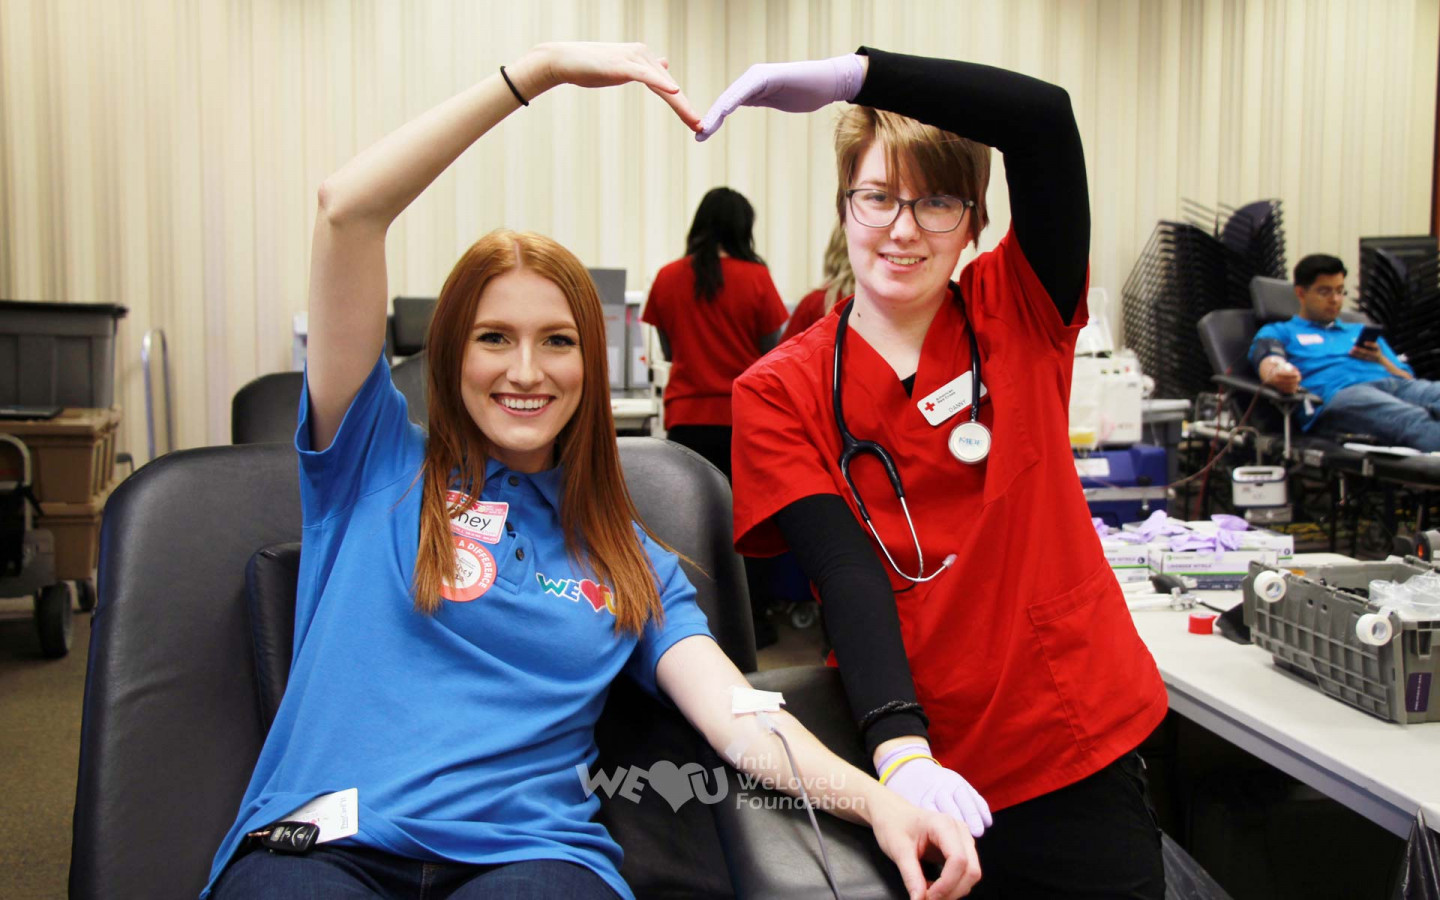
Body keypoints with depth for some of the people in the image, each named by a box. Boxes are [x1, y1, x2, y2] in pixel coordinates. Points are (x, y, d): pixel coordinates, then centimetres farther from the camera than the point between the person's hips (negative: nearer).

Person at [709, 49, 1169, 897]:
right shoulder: (780, 391, -3)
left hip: (1083, 749, 1)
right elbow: (845, 573, -15)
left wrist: (846, 75, -20)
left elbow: (1044, 115, -15)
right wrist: (902, 750, -28)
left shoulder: (1020, 315, 0)